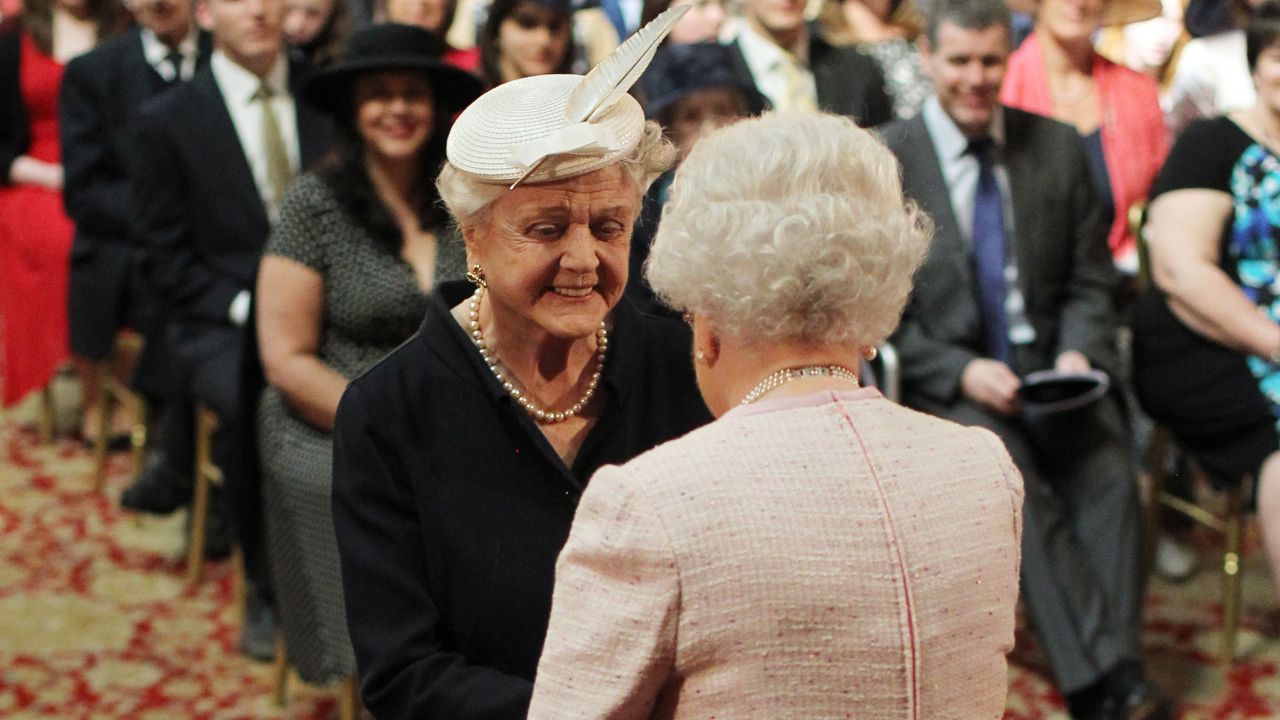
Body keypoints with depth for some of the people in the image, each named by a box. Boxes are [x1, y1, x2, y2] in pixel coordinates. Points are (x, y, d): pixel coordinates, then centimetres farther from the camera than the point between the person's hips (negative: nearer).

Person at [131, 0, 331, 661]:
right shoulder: (168, 121, 3)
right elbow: (166, 257, 1)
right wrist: (246, 307, -13)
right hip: (220, 323, -2)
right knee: (251, 400, -36)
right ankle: (267, 587, -16)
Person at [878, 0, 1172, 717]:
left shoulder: (1058, 146, 9)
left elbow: (1091, 281, 12)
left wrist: (1078, 352, -8)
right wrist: (962, 371, -16)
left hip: (1051, 368, 3)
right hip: (947, 382, -3)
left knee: (1109, 474, -27)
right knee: (1013, 484, -30)